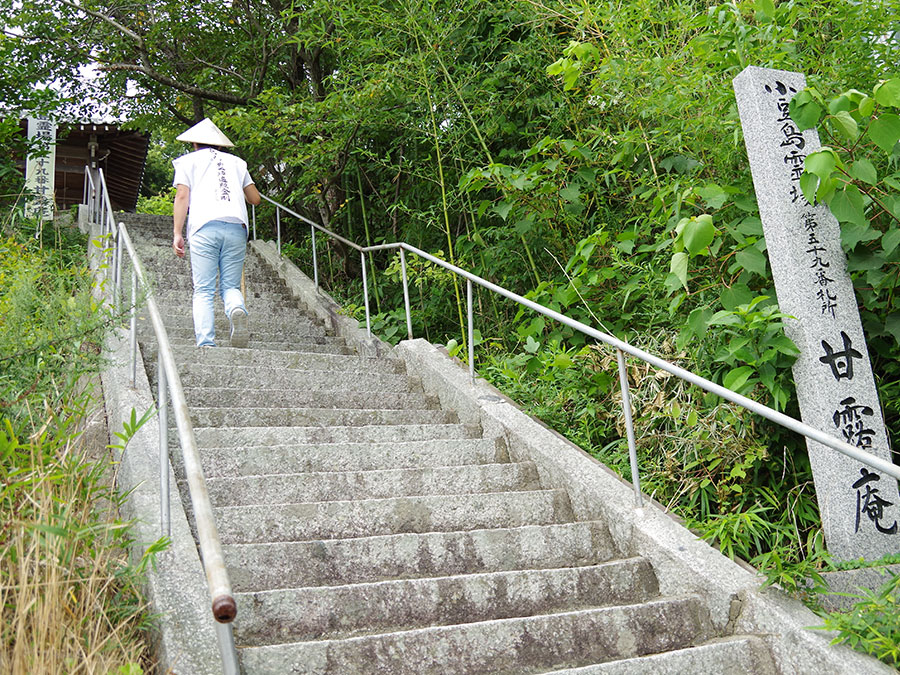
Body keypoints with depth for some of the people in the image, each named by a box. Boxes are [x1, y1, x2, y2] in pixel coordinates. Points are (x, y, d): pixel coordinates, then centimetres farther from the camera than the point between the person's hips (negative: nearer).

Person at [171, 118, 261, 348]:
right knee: (231, 286, 5)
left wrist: (177, 233, 5)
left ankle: (206, 342, -16)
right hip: (236, 227, 2)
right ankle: (237, 310, -28)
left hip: (204, 227, -2)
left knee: (203, 291, -2)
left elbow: (182, 196, 6)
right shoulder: (236, 162, 26)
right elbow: (255, 199, 25)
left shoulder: (188, 161, 19)